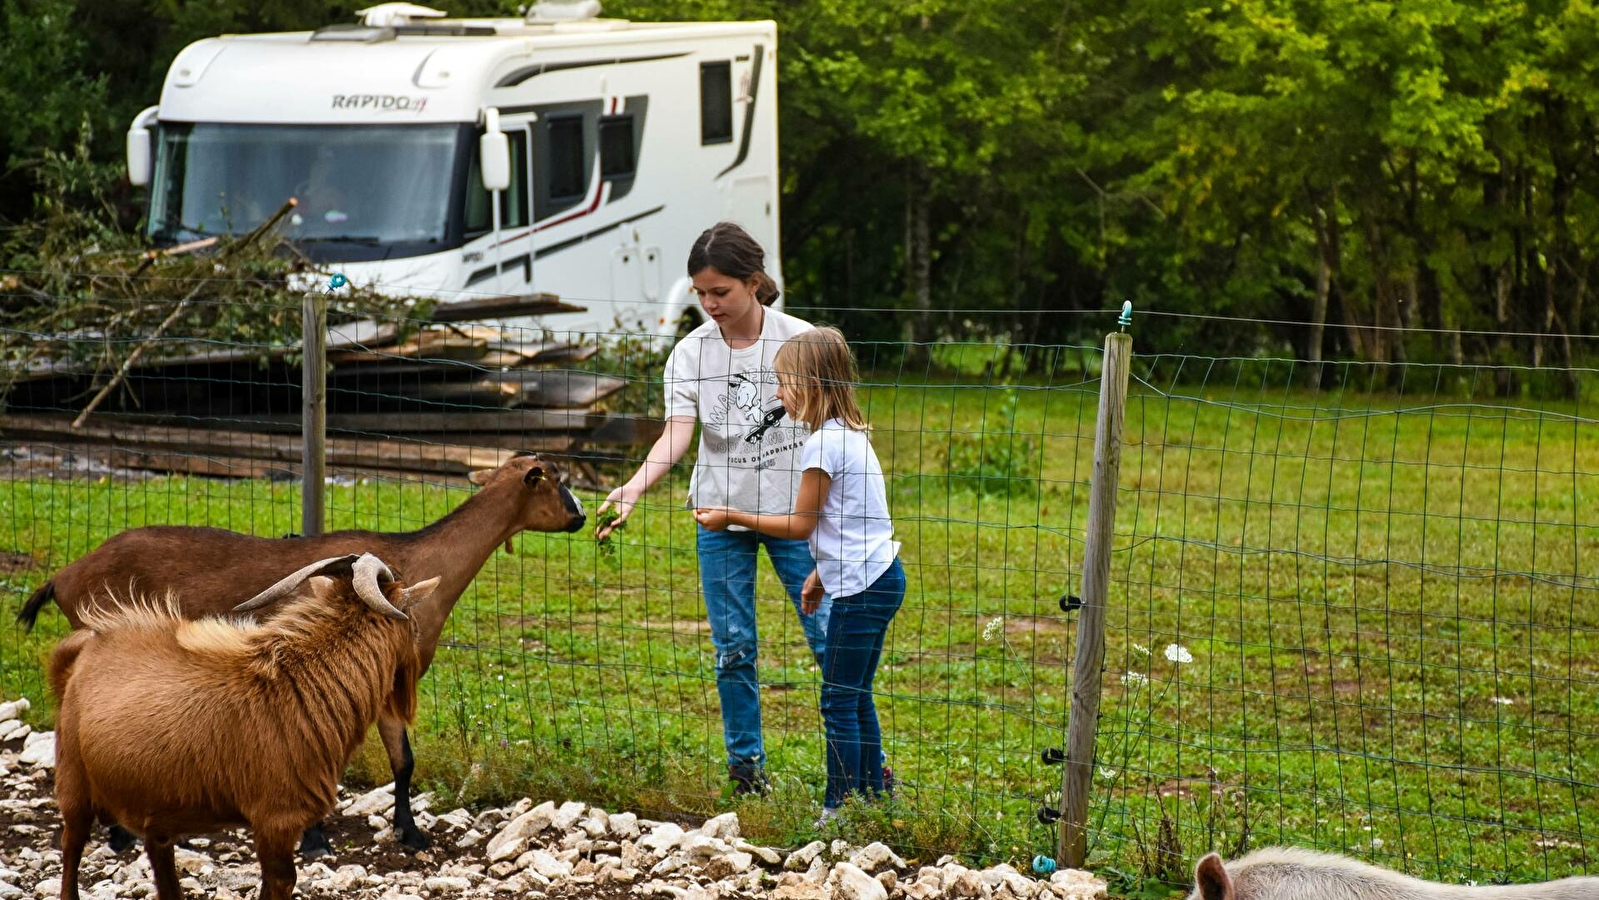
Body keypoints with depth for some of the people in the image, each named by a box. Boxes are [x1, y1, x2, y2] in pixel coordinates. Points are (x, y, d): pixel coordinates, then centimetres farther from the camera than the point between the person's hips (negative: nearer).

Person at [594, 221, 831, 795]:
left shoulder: (800, 340, -6)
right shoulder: (690, 354, -3)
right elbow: (677, 434, -13)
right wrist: (632, 489, -30)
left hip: (793, 510, -1)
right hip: (720, 514, 2)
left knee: (830, 636, -1)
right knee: (733, 648, 6)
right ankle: (745, 763, 18)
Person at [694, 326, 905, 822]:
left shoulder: (824, 444, -16)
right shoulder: (852, 435, 12)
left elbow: (801, 524, -11)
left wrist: (732, 518, -4)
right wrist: (822, 573, 21)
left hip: (861, 587, -10)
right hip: (879, 575, 10)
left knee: (839, 701, -4)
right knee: (855, 697, 16)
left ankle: (838, 807, -1)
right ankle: (871, 794, 21)